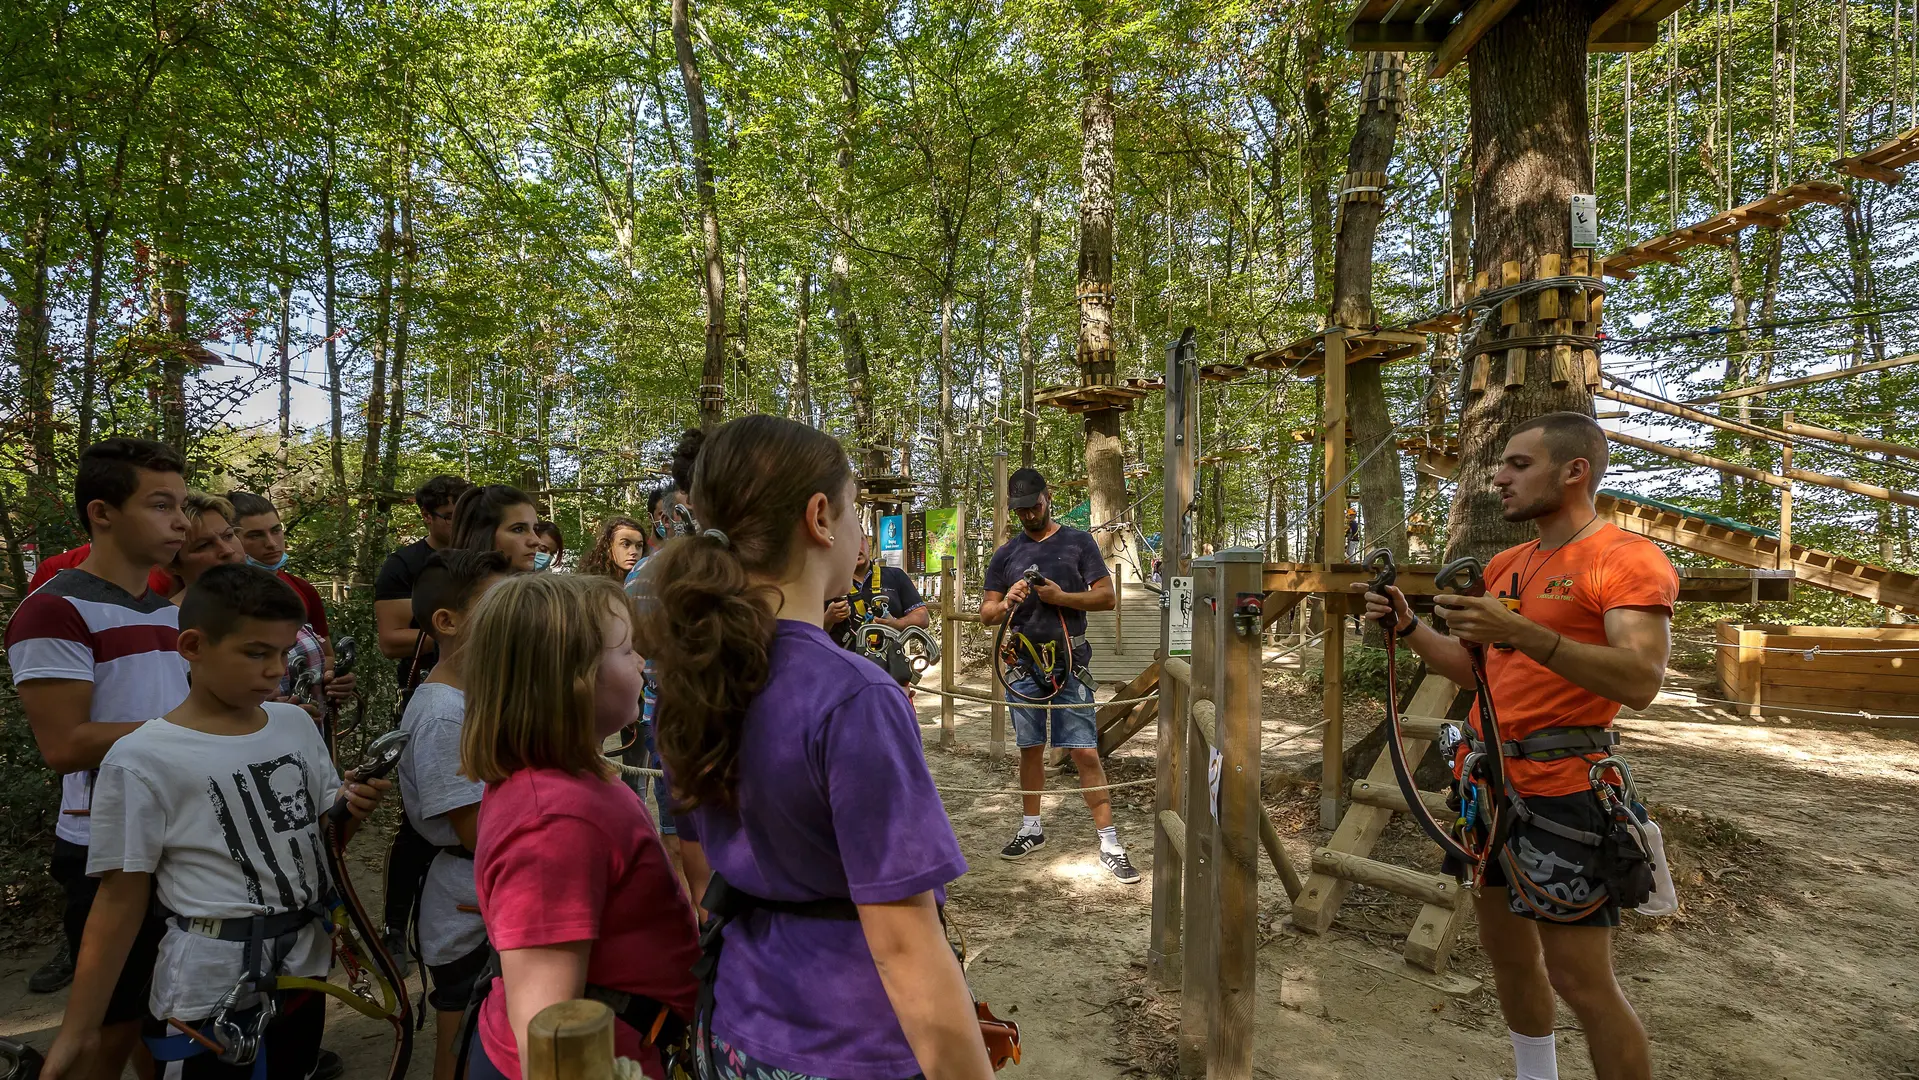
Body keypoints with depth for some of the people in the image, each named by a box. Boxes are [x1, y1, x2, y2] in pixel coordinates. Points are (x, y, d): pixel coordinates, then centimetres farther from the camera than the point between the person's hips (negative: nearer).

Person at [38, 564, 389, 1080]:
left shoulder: (296, 724, 1)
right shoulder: (141, 760, -15)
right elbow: (121, 900, -9)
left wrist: (350, 811, -10)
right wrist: (79, 1032, -7)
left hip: (307, 965, 5)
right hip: (212, 992, -5)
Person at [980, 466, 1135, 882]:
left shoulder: (1079, 542, 4)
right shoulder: (1006, 554, 11)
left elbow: (1106, 597, -1)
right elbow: (985, 613, 11)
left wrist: (1060, 597, -15)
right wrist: (1006, 603, -12)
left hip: (1070, 662, -3)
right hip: (1024, 664, 3)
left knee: (1085, 753, -6)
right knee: (1030, 749, 12)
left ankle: (1109, 843, 1)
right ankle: (1031, 828, 27)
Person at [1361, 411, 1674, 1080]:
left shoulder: (1629, 560, -10)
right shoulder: (1505, 567, 13)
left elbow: (1641, 681, -24)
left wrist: (1524, 633, -34)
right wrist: (1409, 628, 7)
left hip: (1561, 789, -8)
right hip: (1492, 782, 8)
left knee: (1580, 978, -2)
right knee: (1505, 948, 17)